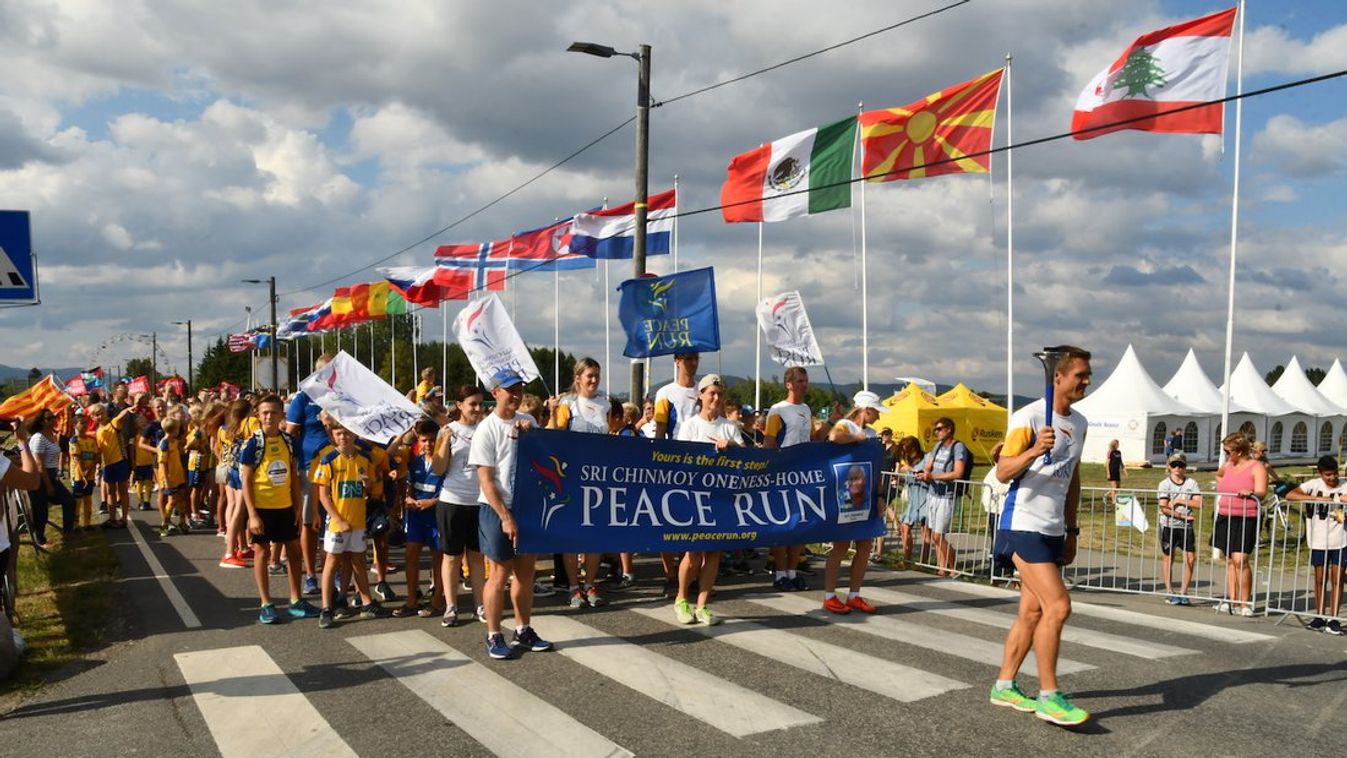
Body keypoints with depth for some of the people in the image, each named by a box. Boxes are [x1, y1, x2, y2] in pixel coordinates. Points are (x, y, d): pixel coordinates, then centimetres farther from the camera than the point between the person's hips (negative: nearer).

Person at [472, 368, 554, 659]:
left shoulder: (528, 422, 6)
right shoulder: (487, 429, -10)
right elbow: (486, 480, -12)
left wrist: (531, 433, -8)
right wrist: (505, 517, -17)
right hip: (497, 509, -5)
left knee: (525, 571, 12)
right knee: (500, 573, 1)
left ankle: (523, 631, 25)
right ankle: (494, 636, 13)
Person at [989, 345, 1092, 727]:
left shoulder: (1079, 423, 13)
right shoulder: (1029, 417, -12)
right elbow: (1003, 471, -15)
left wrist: (1071, 530, 20)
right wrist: (1034, 451, -33)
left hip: (1053, 531, 8)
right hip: (1024, 526, -8)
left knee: (1033, 611, 11)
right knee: (1058, 606, -13)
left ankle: (1004, 686, 22)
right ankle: (1049, 697, -3)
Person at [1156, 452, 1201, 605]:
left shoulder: (1191, 483, 4)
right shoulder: (1164, 484, -2)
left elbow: (1198, 503, -7)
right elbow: (1164, 508, -10)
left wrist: (1179, 501, -13)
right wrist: (1182, 516, -16)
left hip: (1186, 526, 2)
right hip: (1168, 525, -2)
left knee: (1191, 558, -2)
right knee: (1168, 558, 4)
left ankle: (1183, 592, 10)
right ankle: (1169, 593, 13)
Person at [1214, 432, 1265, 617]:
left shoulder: (1257, 467, -6)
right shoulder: (1227, 466, 14)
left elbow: (1261, 493, -17)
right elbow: (1218, 475, 38)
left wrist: (1250, 493, -37)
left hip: (1246, 519, -7)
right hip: (1225, 518, 7)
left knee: (1240, 559, -14)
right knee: (1230, 560, 8)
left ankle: (1244, 603, -6)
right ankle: (1232, 601, 13)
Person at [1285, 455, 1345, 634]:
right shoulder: (1313, 485, -4)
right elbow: (1290, 495, -15)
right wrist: (1318, 499, -22)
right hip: (1319, 541, 0)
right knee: (1320, 579, 7)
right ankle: (1319, 617, 17)